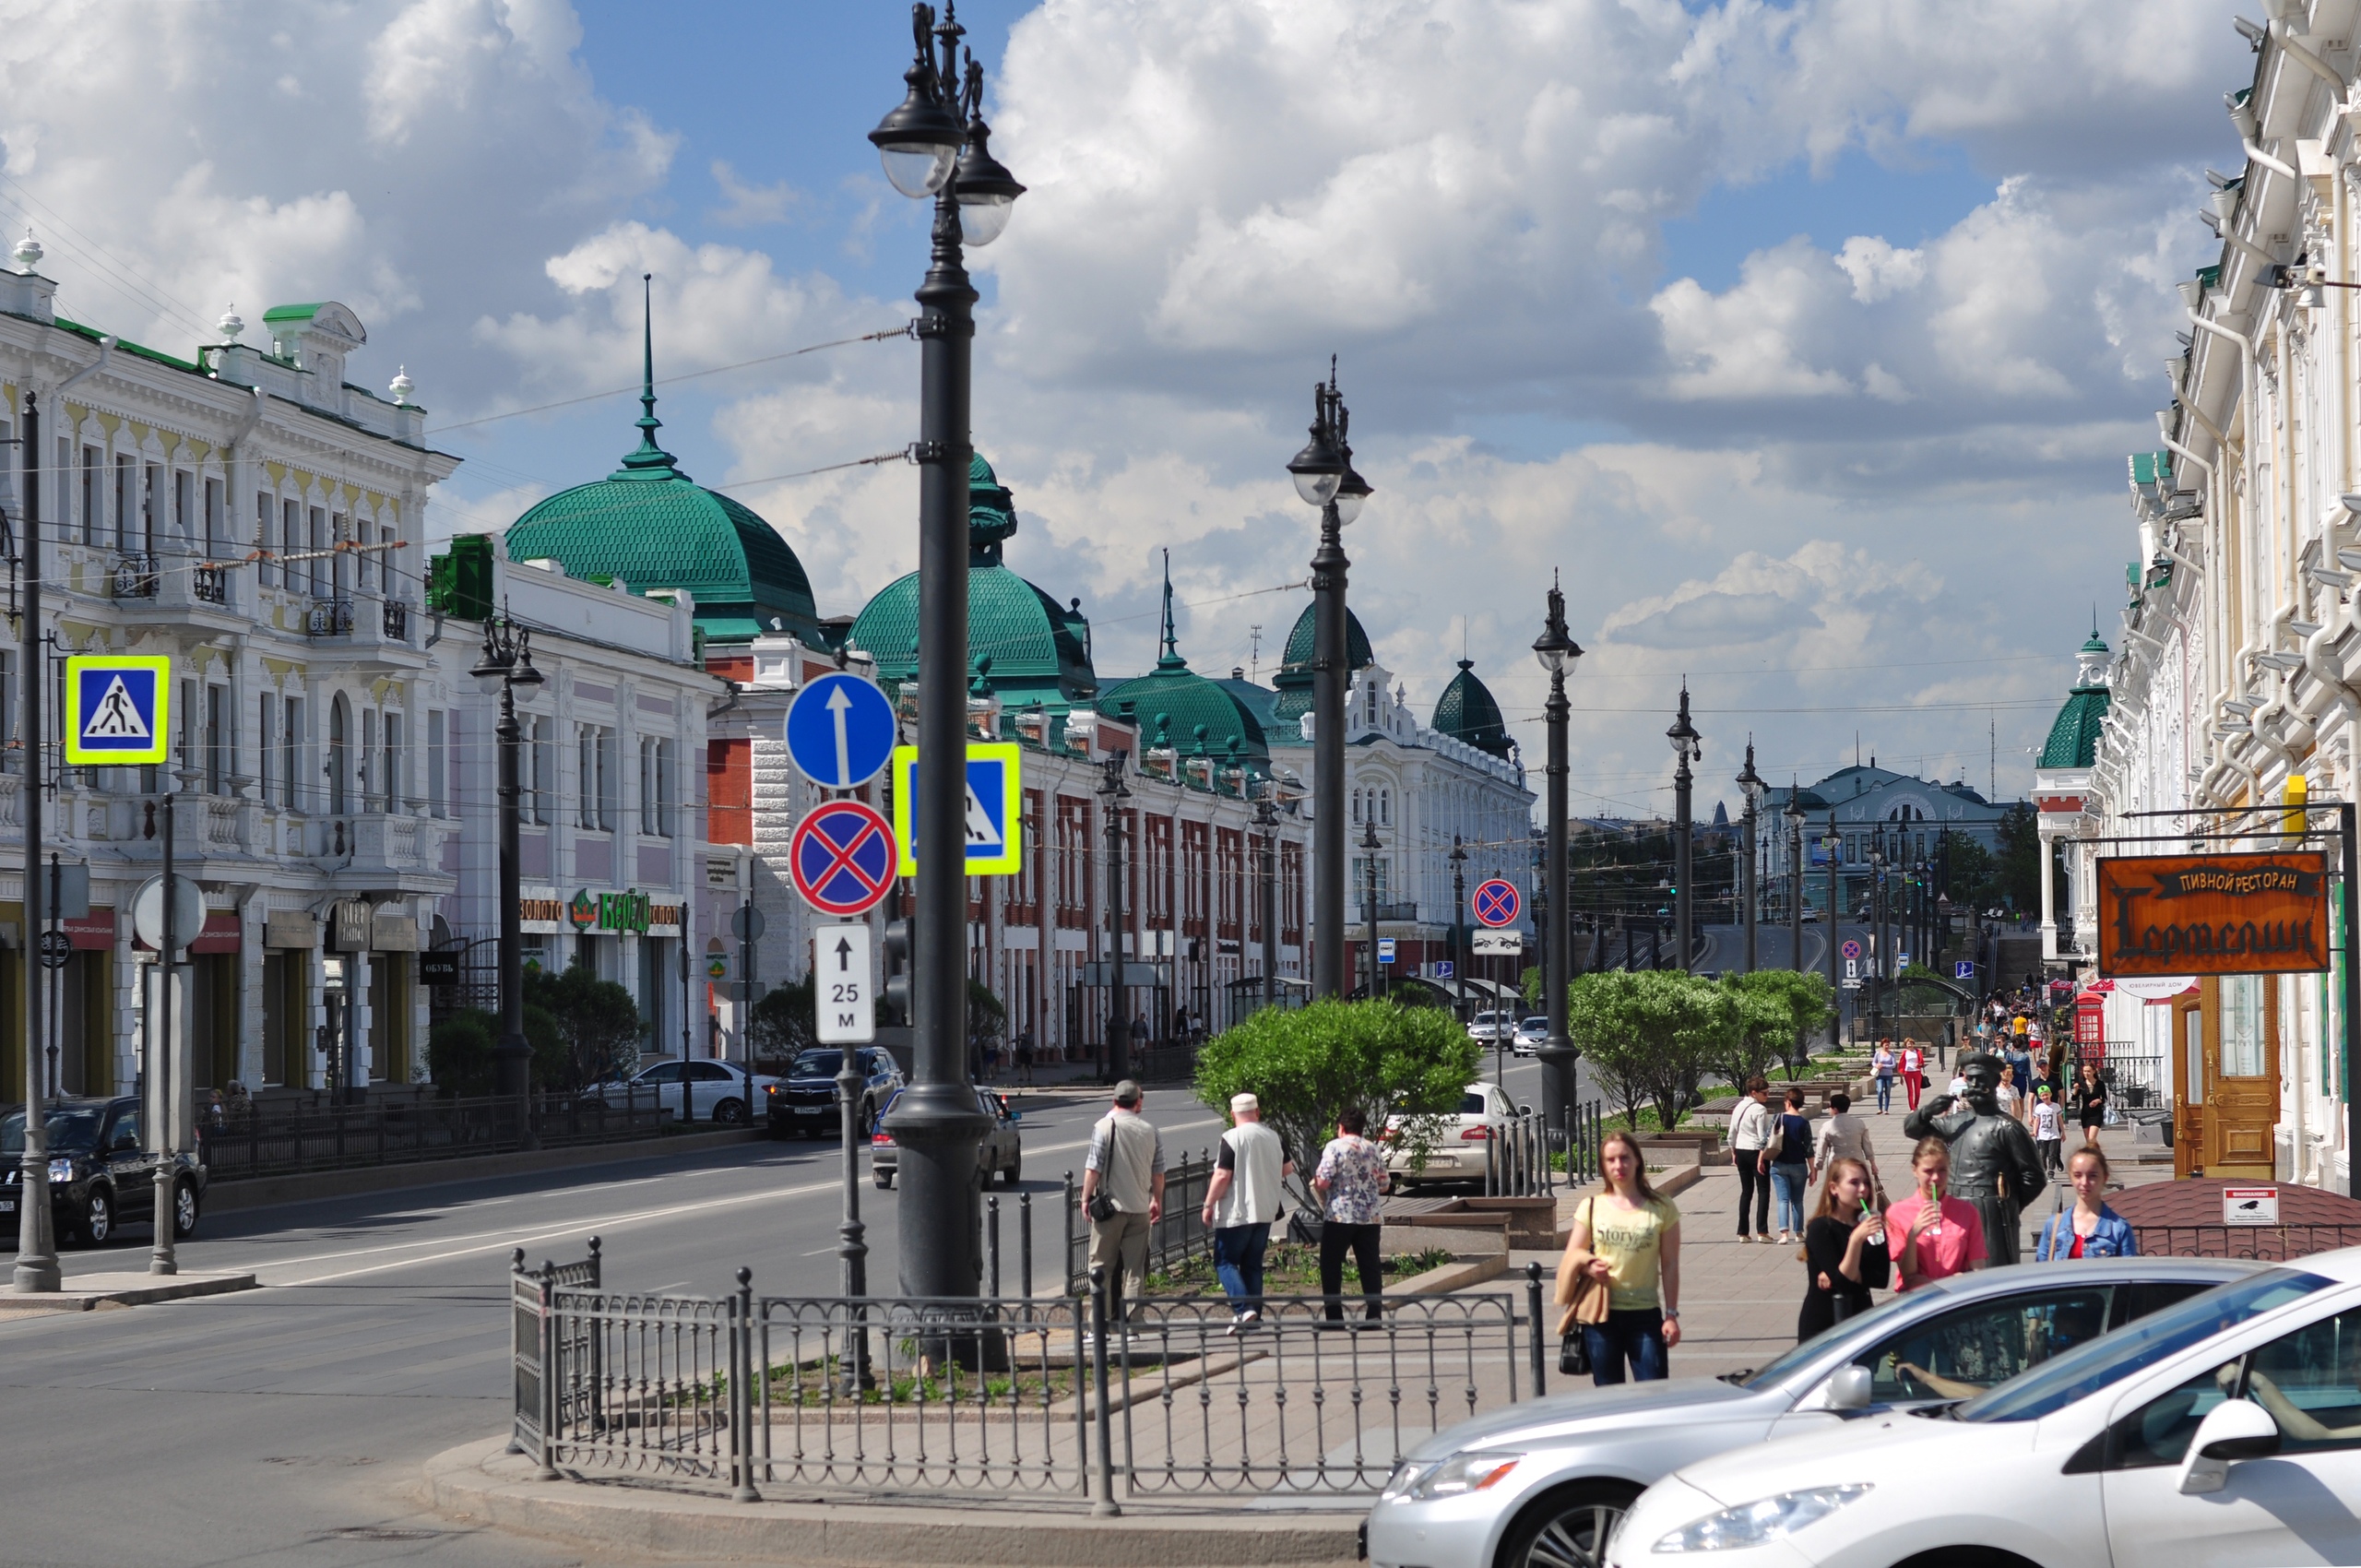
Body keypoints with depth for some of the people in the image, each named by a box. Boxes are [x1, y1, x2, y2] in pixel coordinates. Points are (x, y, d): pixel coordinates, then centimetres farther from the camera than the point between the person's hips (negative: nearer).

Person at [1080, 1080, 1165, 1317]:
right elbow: (1158, 1172, 9)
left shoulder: (1105, 1126, -8)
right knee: (1135, 1267, 7)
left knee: (1101, 1264, 4)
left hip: (1111, 1205, -3)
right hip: (1139, 1207, 3)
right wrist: (1157, 1200, 22)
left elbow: (1093, 1168, -11)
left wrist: (1086, 1198, -1)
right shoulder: (1150, 1130, 4)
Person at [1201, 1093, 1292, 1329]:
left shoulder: (1232, 1138, -13)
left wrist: (1208, 1205, -8)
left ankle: (1242, 1308, -17)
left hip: (1236, 1213, -6)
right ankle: (1254, 1314, 11)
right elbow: (1287, 1170, 16)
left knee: (1225, 1262, 0)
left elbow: (1222, 1176, -17)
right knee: (1253, 1264, 14)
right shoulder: (1273, 1137, 6)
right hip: (1265, 1212, 6)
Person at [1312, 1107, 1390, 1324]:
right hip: (1371, 1216, 5)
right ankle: (1374, 1314, 0)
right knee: (1370, 1265, 6)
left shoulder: (1335, 1147, -6)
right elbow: (1384, 1185, 13)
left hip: (1340, 1215, -5)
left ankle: (1334, 1316, 0)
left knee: (1331, 1265, 4)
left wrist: (1315, 1183, 9)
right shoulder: (1374, 1150, 9)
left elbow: (1323, 1182, -12)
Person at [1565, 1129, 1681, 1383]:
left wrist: (1671, 1314, -2)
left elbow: (1670, 1265, 3)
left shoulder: (1661, 1209, 2)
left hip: (1645, 1314, -1)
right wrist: (1588, 1266, -13)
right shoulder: (1591, 1207, 5)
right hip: (1601, 1314, 2)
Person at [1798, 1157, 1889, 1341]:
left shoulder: (1871, 1224, 6)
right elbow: (1842, 1281, -19)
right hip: (1821, 1325, -5)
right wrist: (1856, 1239, -31)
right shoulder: (1820, 1229, -11)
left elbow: (1882, 1278, -4)